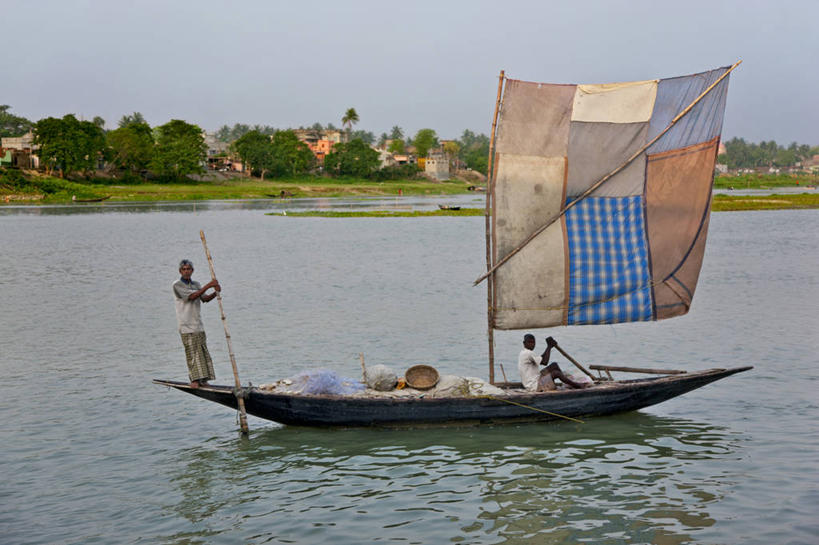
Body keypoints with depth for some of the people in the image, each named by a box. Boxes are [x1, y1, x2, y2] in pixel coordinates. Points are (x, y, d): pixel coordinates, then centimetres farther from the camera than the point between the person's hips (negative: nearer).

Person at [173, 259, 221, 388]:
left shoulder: (196, 284, 15)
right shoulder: (177, 285, -6)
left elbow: (204, 298, 3)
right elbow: (192, 296, -19)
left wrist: (215, 292, -17)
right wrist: (208, 286, -23)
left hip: (198, 324, 6)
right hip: (186, 325, -6)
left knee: (203, 351, 4)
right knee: (192, 351, -8)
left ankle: (203, 379, 7)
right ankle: (194, 379, -5)